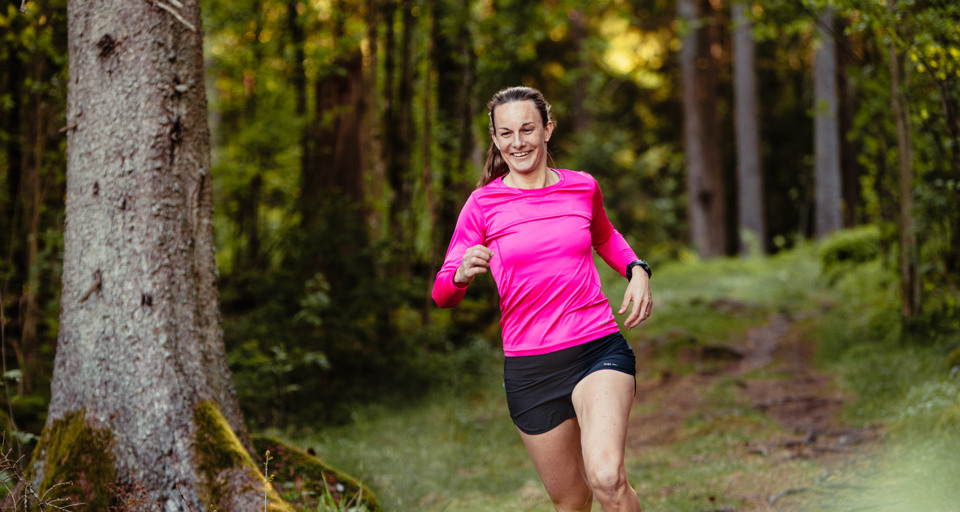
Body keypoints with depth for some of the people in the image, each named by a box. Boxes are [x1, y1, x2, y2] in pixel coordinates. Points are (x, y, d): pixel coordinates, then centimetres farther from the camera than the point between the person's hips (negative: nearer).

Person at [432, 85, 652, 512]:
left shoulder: (582, 188, 6)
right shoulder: (483, 204, -1)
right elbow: (443, 294, 0)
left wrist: (637, 270, 8)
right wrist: (463, 273, -23)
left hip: (599, 349, 0)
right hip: (530, 367, 0)